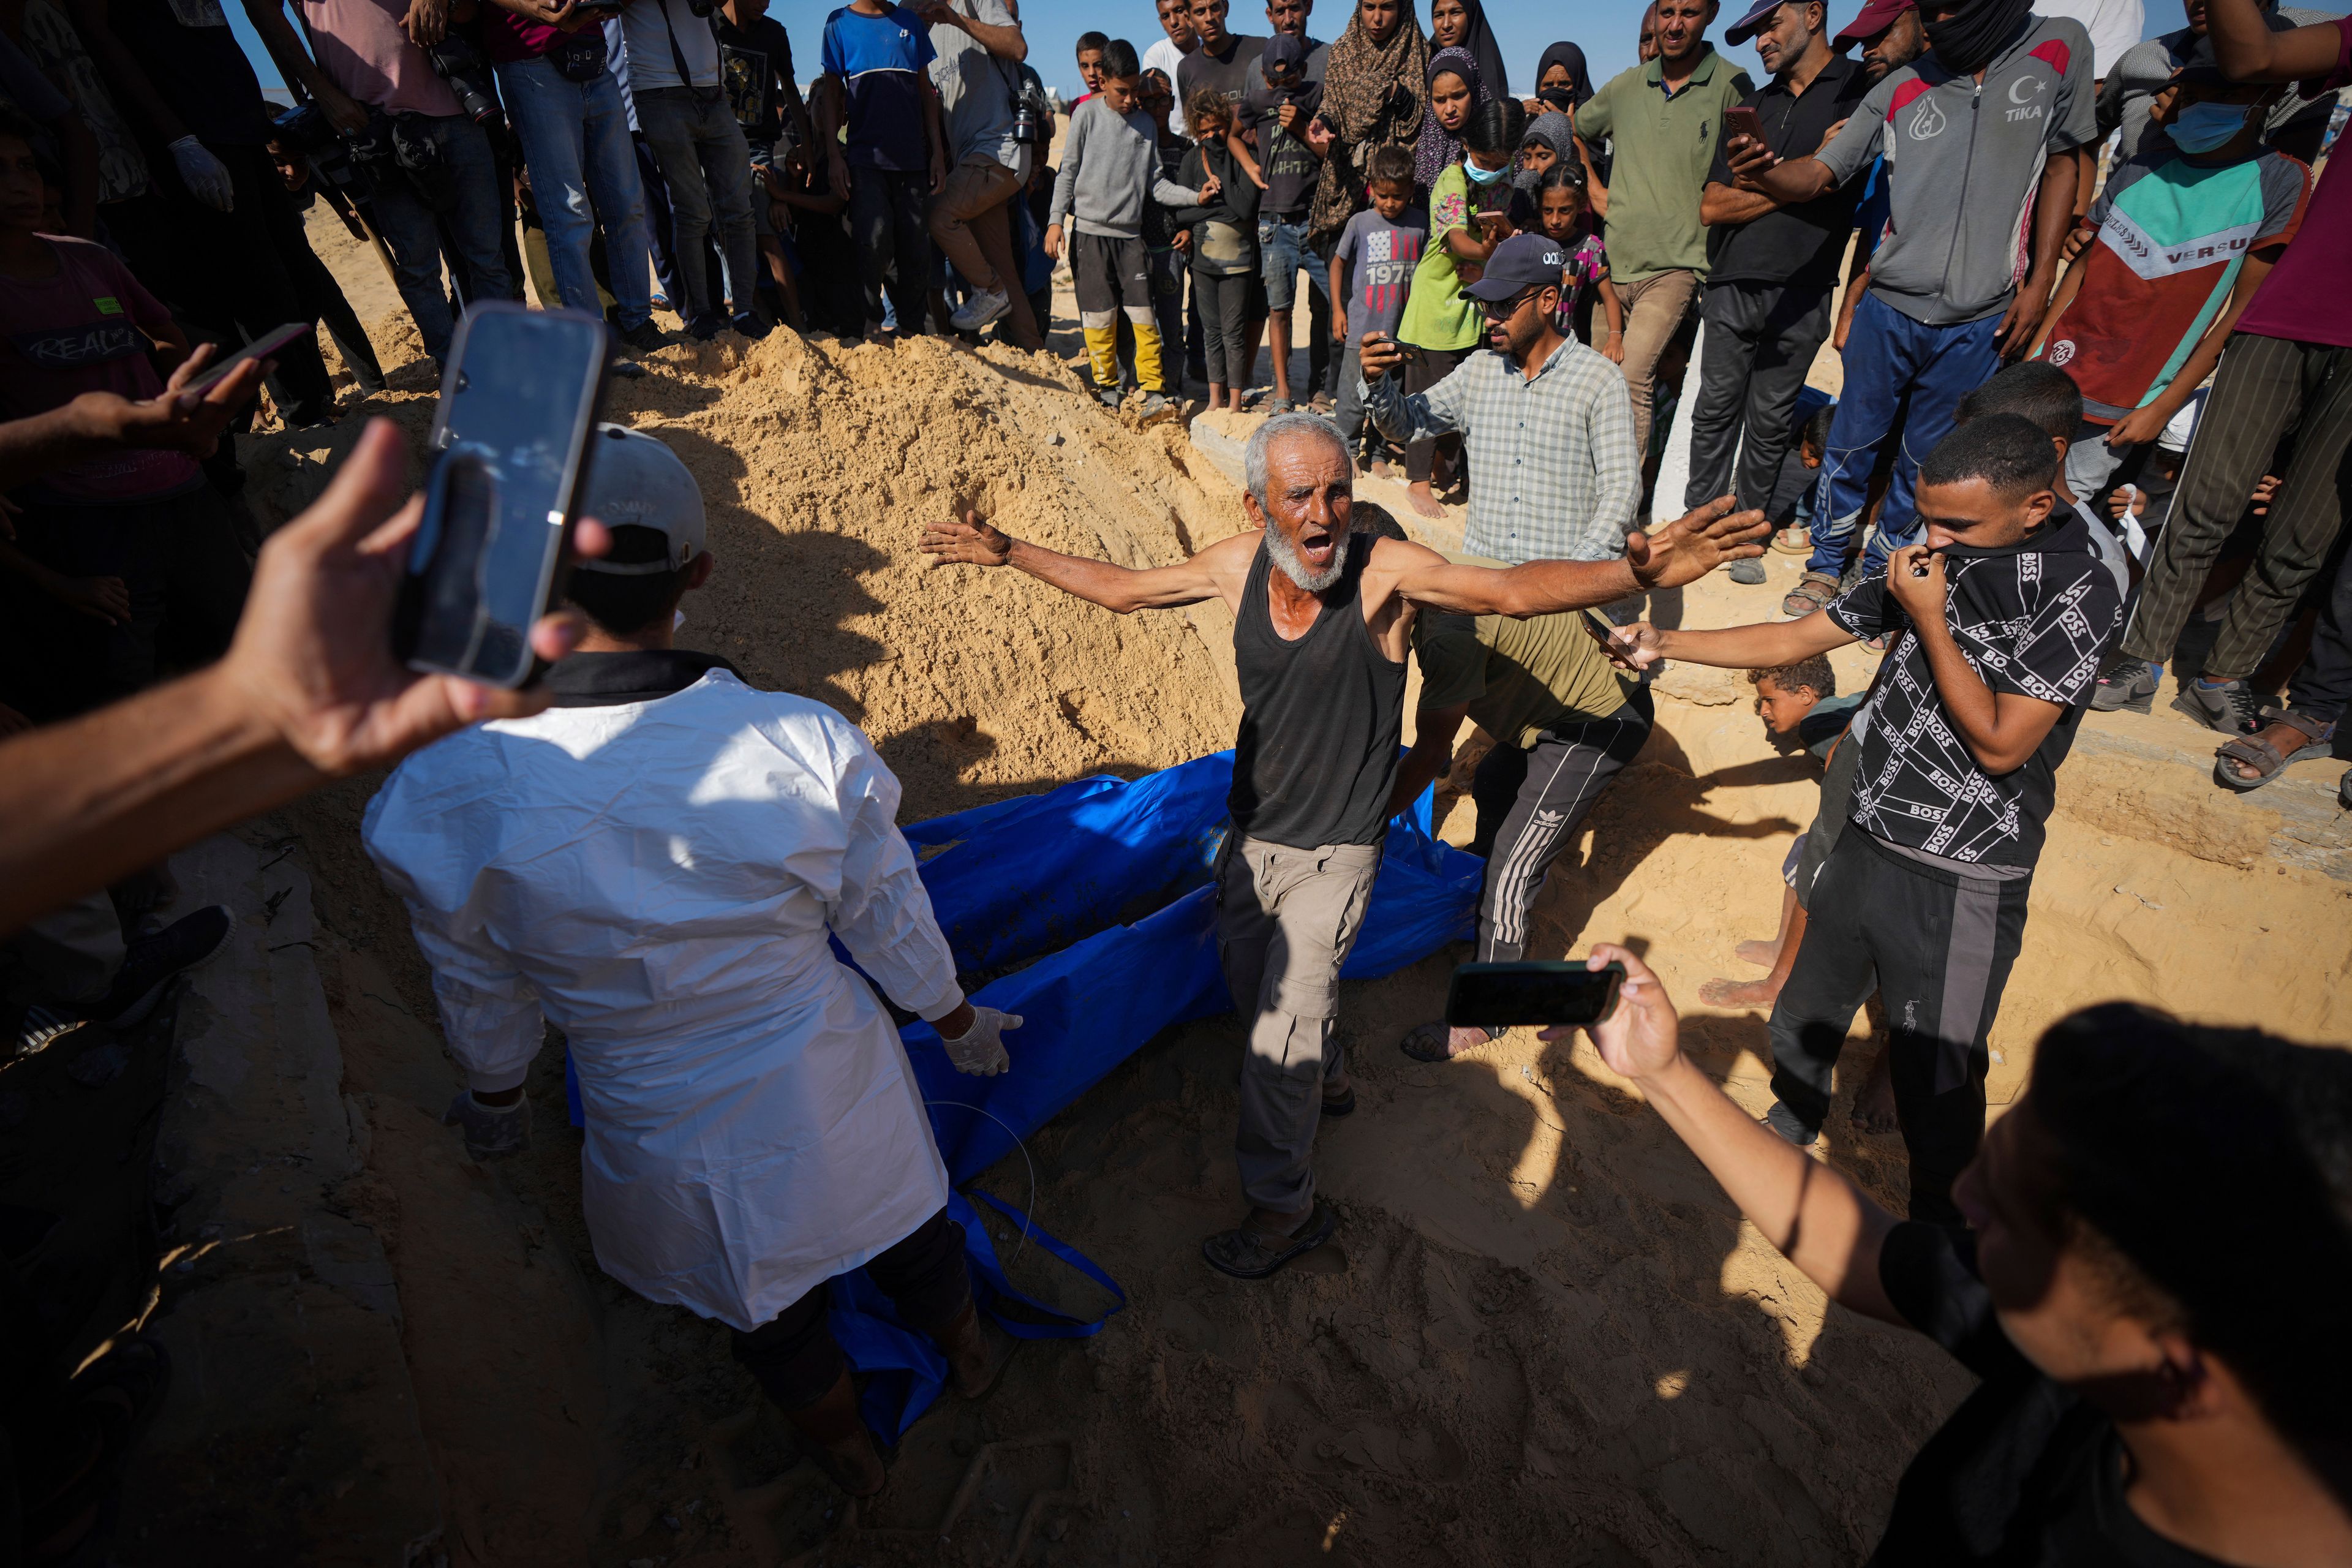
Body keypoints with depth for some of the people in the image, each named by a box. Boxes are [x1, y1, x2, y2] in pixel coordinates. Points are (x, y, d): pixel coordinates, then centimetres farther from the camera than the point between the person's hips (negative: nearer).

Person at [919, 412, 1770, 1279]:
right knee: (1251, 981, 25)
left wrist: (1638, 569, -52)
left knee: (1279, 1040, 0)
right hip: (1250, 834, 6)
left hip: (1333, 856, -5)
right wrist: (1010, 553, 6)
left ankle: (1286, 1208, 26)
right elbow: (1120, 587, 5)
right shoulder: (1236, 565, -9)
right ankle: (1326, 1078, 56)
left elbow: (1516, 589, -35)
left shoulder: (1384, 569, -22)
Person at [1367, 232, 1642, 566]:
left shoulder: (1600, 380, -3)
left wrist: (1579, 573, -19)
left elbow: (1621, 488, -6)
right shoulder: (1478, 370, 11)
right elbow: (1405, 425, 18)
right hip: (1479, 566, 3)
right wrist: (1377, 381, -4)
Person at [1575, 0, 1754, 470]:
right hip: (1614, 260, 5)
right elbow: (1573, 133, 28)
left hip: (1677, 264, -5)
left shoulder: (1732, 85, 1)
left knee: (1632, 378, -23)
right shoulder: (1626, 87, 11)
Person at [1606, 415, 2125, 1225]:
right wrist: (1665, 642, -1)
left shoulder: (2078, 594, -15)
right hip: (1864, 845, 6)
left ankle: (1940, 1229, 30)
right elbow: (1796, 639, 8)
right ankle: (1789, 1129, 52)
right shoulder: (1926, 560, 3)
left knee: (1936, 1084, 4)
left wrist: (1929, 619, -19)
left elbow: (2000, 744, -20)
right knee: (1802, 1020, 23)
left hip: (1961, 883, -6)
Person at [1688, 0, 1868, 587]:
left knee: (1769, 421, 2)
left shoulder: (1863, 89, 4)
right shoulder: (1754, 108, 17)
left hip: (1800, 294, -3)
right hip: (1732, 287, 3)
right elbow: (1711, 207, 5)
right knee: (1716, 411, 5)